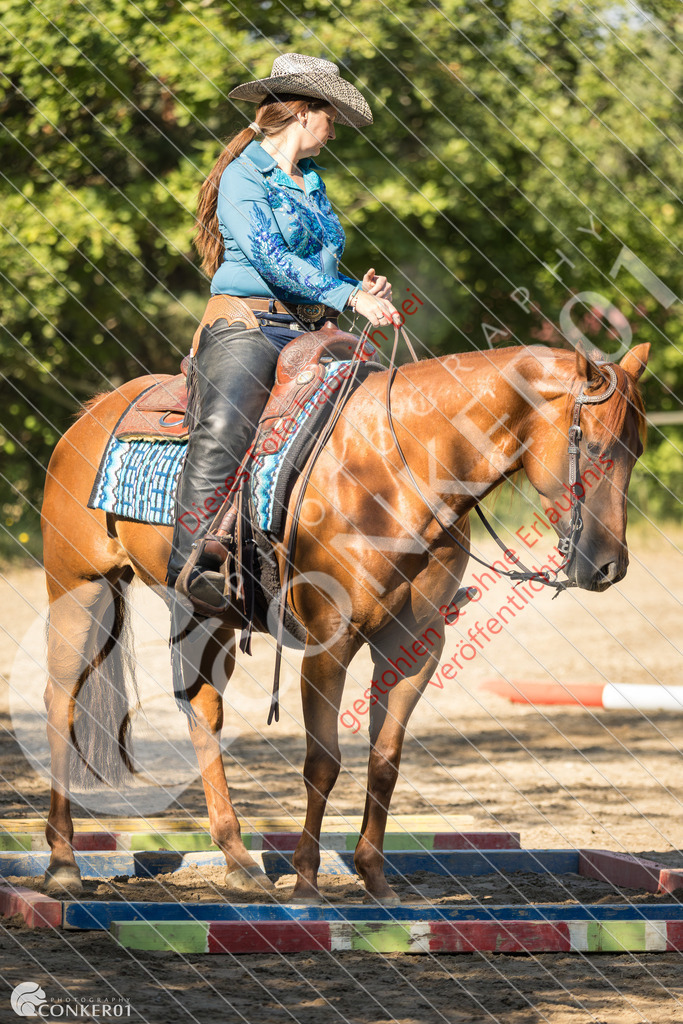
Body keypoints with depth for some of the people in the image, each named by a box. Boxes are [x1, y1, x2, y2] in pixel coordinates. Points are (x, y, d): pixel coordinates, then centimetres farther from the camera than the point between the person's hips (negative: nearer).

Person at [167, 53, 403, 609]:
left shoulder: (312, 184, 23)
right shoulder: (244, 176, -1)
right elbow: (269, 257, -14)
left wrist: (363, 292, 6)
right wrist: (350, 296, -20)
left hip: (310, 332, 8)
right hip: (247, 325, -8)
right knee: (222, 433, -29)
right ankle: (192, 563, -34)